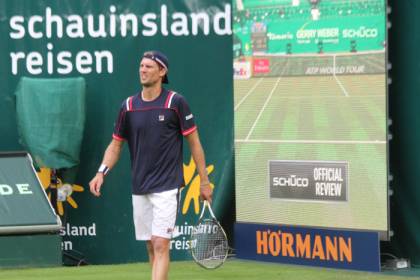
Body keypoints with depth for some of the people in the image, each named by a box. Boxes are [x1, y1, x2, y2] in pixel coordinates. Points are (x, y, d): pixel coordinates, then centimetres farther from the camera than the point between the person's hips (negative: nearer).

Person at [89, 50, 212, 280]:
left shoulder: (175, 102, -6)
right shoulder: (129, 106, 5)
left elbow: (194, 142, -1)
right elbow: (116, 144, 13)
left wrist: (204, 181, -1)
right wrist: (102, 172, -4)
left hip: (167, 186, -5)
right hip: (139, 189, 5)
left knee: (161, 245, -13)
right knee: (151, 246, 11)